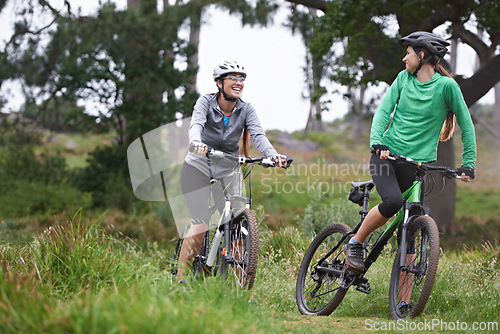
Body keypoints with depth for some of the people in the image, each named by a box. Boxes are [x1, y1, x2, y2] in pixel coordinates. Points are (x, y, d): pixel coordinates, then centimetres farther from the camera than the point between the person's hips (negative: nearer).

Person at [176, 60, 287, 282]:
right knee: (201, 224, -18)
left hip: (227, 171, 3)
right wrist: (197, 143, -53)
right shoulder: (206, 102, -11)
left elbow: (258, 135, -20)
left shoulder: (246, 110, -5)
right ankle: (179, 280, -10)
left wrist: (273, 155, -41)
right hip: (198, 167, -3)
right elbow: (196, 124, -29)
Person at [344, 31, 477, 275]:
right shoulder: (404, 78, 8)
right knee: (393, 202, -26)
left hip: (417, 163, -1)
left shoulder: (446, 85, -3)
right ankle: (355, 243, -7)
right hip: (386, 155, 1)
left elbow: (466, 125, 2)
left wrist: (468, 163, -3)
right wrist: (377, 141, -17)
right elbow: (383, 110, 1)